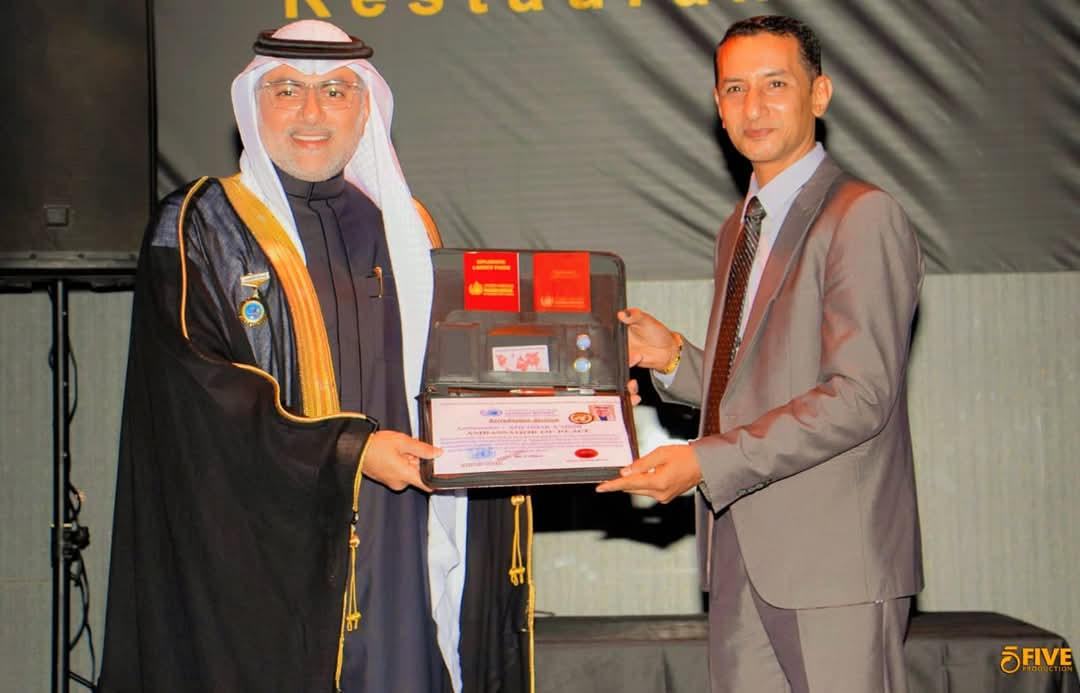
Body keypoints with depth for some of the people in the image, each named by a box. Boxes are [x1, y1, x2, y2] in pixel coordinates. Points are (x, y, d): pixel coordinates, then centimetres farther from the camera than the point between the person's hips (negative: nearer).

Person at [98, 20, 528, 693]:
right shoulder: (200, 228, 1)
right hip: (257, 560, -4)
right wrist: (348, 449, -19)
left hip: (392, 560, 4)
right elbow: (202, 392, -10)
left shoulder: (404, 230, 15)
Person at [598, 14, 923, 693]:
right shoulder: (739, 229, 19)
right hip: (741, 553, 8)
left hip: (835, 559, -7)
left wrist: (707, 460, -20)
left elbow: (859, 395, -17)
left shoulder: (865, 216, -10)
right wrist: (674, 359, 5)